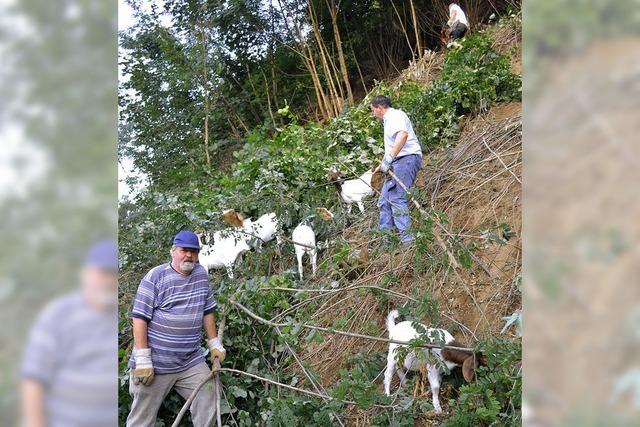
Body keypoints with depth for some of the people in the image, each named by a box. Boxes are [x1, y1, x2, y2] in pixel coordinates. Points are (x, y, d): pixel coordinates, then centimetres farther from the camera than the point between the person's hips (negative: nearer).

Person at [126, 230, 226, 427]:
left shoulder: (201, 274, 7)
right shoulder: (155, 277, -11)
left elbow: (207, 311, 15)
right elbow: (140, 319, -13)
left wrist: (215, 344, 13)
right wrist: (142, 360, -16)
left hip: (191, 362, 5)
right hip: (156, 363, -5)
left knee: (208, 399, 4)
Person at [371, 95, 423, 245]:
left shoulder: (395, 115, -5)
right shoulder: (389, 120, 28)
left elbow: (403, 135, -25)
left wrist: (388, 159, -30)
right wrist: (381, 166, 46)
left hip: (407, 158, -11)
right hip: (397, 162, 11)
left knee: (397, 199, -21)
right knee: (384, 201, 7)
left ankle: (407, 239, -26)